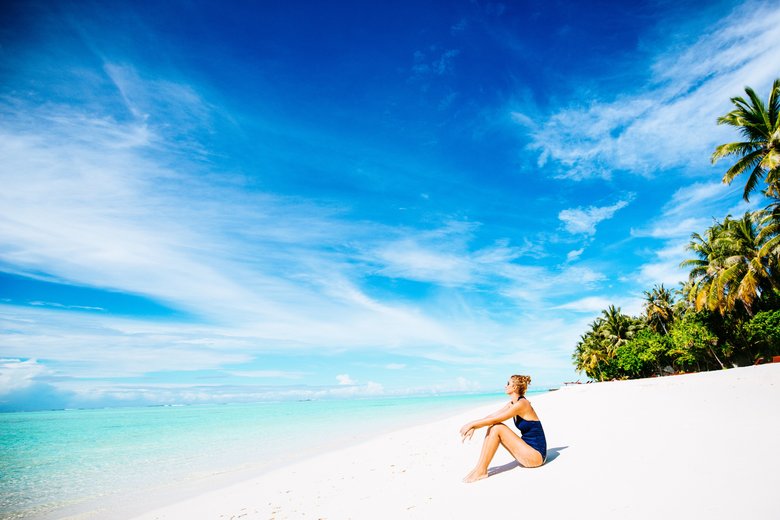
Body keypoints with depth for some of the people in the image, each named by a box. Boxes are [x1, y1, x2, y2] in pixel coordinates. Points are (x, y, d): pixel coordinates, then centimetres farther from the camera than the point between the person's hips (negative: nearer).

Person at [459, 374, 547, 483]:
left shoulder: (521, 404, -20)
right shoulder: (512, 404, 7)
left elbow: (495, 419, -21)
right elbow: (492, 416, 7)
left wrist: (472, 424, -14)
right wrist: (474, 426, -5)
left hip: (536, 455, -8)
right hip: (528, 450, 8)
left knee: (497, 428, -19)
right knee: (493, 427, -4)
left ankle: (481, 471, -13)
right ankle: (480, 468, -8)